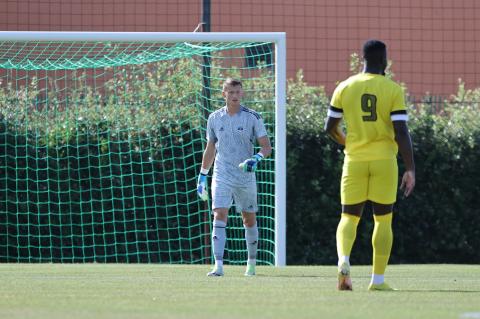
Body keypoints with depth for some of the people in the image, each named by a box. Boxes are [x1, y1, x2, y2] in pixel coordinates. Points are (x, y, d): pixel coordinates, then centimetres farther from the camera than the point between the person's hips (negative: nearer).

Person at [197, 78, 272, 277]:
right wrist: (202, 175, 15)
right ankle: (218, 266, -21)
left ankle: (252, 262, 28)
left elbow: (266, 147, -4)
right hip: (222, 176, 1)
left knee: (249, 220, 10)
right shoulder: (214, 118, 5)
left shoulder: (252, 117, -3)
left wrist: (256, 159, -25)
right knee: (219, 217, -15)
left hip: (246, 177, -1)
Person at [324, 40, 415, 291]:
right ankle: (378, 279, 7)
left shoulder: (345, 88, 3)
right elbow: (401, 132, -11)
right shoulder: (393, 90, -5)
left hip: (354, 160, 2)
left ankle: (343, 260, -21)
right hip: (384, 160, -2)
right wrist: (410, 169, -8)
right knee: (383, 220, 9)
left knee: (349, 217, 8)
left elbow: (330, 127, 7)